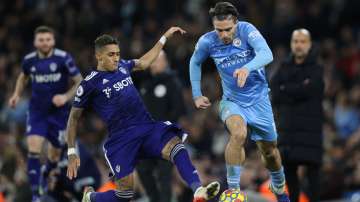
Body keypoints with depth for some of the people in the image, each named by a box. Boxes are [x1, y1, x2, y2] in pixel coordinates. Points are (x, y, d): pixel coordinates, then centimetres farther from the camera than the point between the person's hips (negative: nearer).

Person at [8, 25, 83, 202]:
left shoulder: (63, 58, -13)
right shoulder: (29, 60, -4)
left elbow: (79, 82, -5)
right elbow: (23, 77, 19)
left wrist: (66, 96, -21)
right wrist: (17, 94, 4)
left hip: (59, 112, -1)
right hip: (36, 112, 1)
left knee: (55, 154, 9)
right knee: (33, 150, -18)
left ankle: (46, 175, 44)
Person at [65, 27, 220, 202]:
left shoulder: (122, 66, 13)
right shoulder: (90, 84, -3)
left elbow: (144, 62, 35)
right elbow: (73, 118, 5)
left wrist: (165, 37, 36)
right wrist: (71, 153, 1)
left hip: (148, 127, 5)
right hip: (121, 139, -5)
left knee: (175, 146, -27)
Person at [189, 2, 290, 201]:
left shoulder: (247, 30, -20)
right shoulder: (207, 41, -13)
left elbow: (266, 54, -36)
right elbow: (195, 62, 9)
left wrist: (247, 68, -55)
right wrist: (196, 95, 7)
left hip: (259, 100, 0)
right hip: (232, 101, 0)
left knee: (269, 151, 12)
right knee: (238, 134, -32)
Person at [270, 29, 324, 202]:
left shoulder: (316, 70, 1)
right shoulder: (284, 68, 13)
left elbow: (306, 91, -16)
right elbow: (274, 94, 0)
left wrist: (285, 90, -3)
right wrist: (297, 91, -11)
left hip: (310, 129, -4)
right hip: (288, 128, 4)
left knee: (312, 171, -7)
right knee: (289, 170, 6)